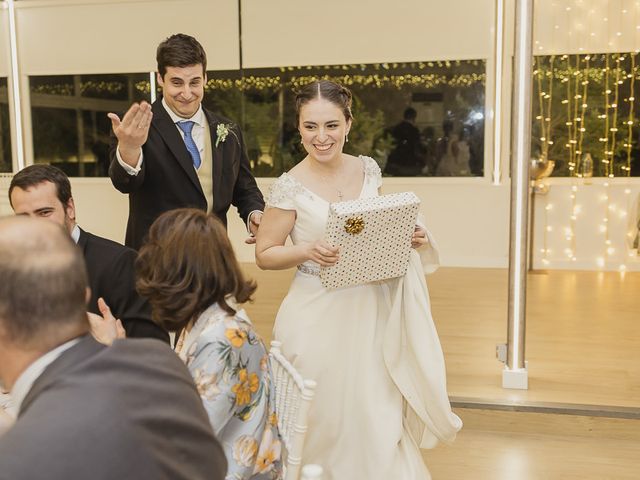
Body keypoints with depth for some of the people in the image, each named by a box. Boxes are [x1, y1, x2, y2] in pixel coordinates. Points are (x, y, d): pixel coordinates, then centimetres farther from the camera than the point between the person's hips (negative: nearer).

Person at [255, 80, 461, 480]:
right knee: (325, 419, 7)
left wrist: (411, 238, -5)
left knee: (378, 416, 11)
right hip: (318, 318, -4)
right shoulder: (290, 187, -12)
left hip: (372, 311, 4)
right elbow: (265, 254, -6)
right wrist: (306, 251, -23)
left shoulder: (368, 170, 0)